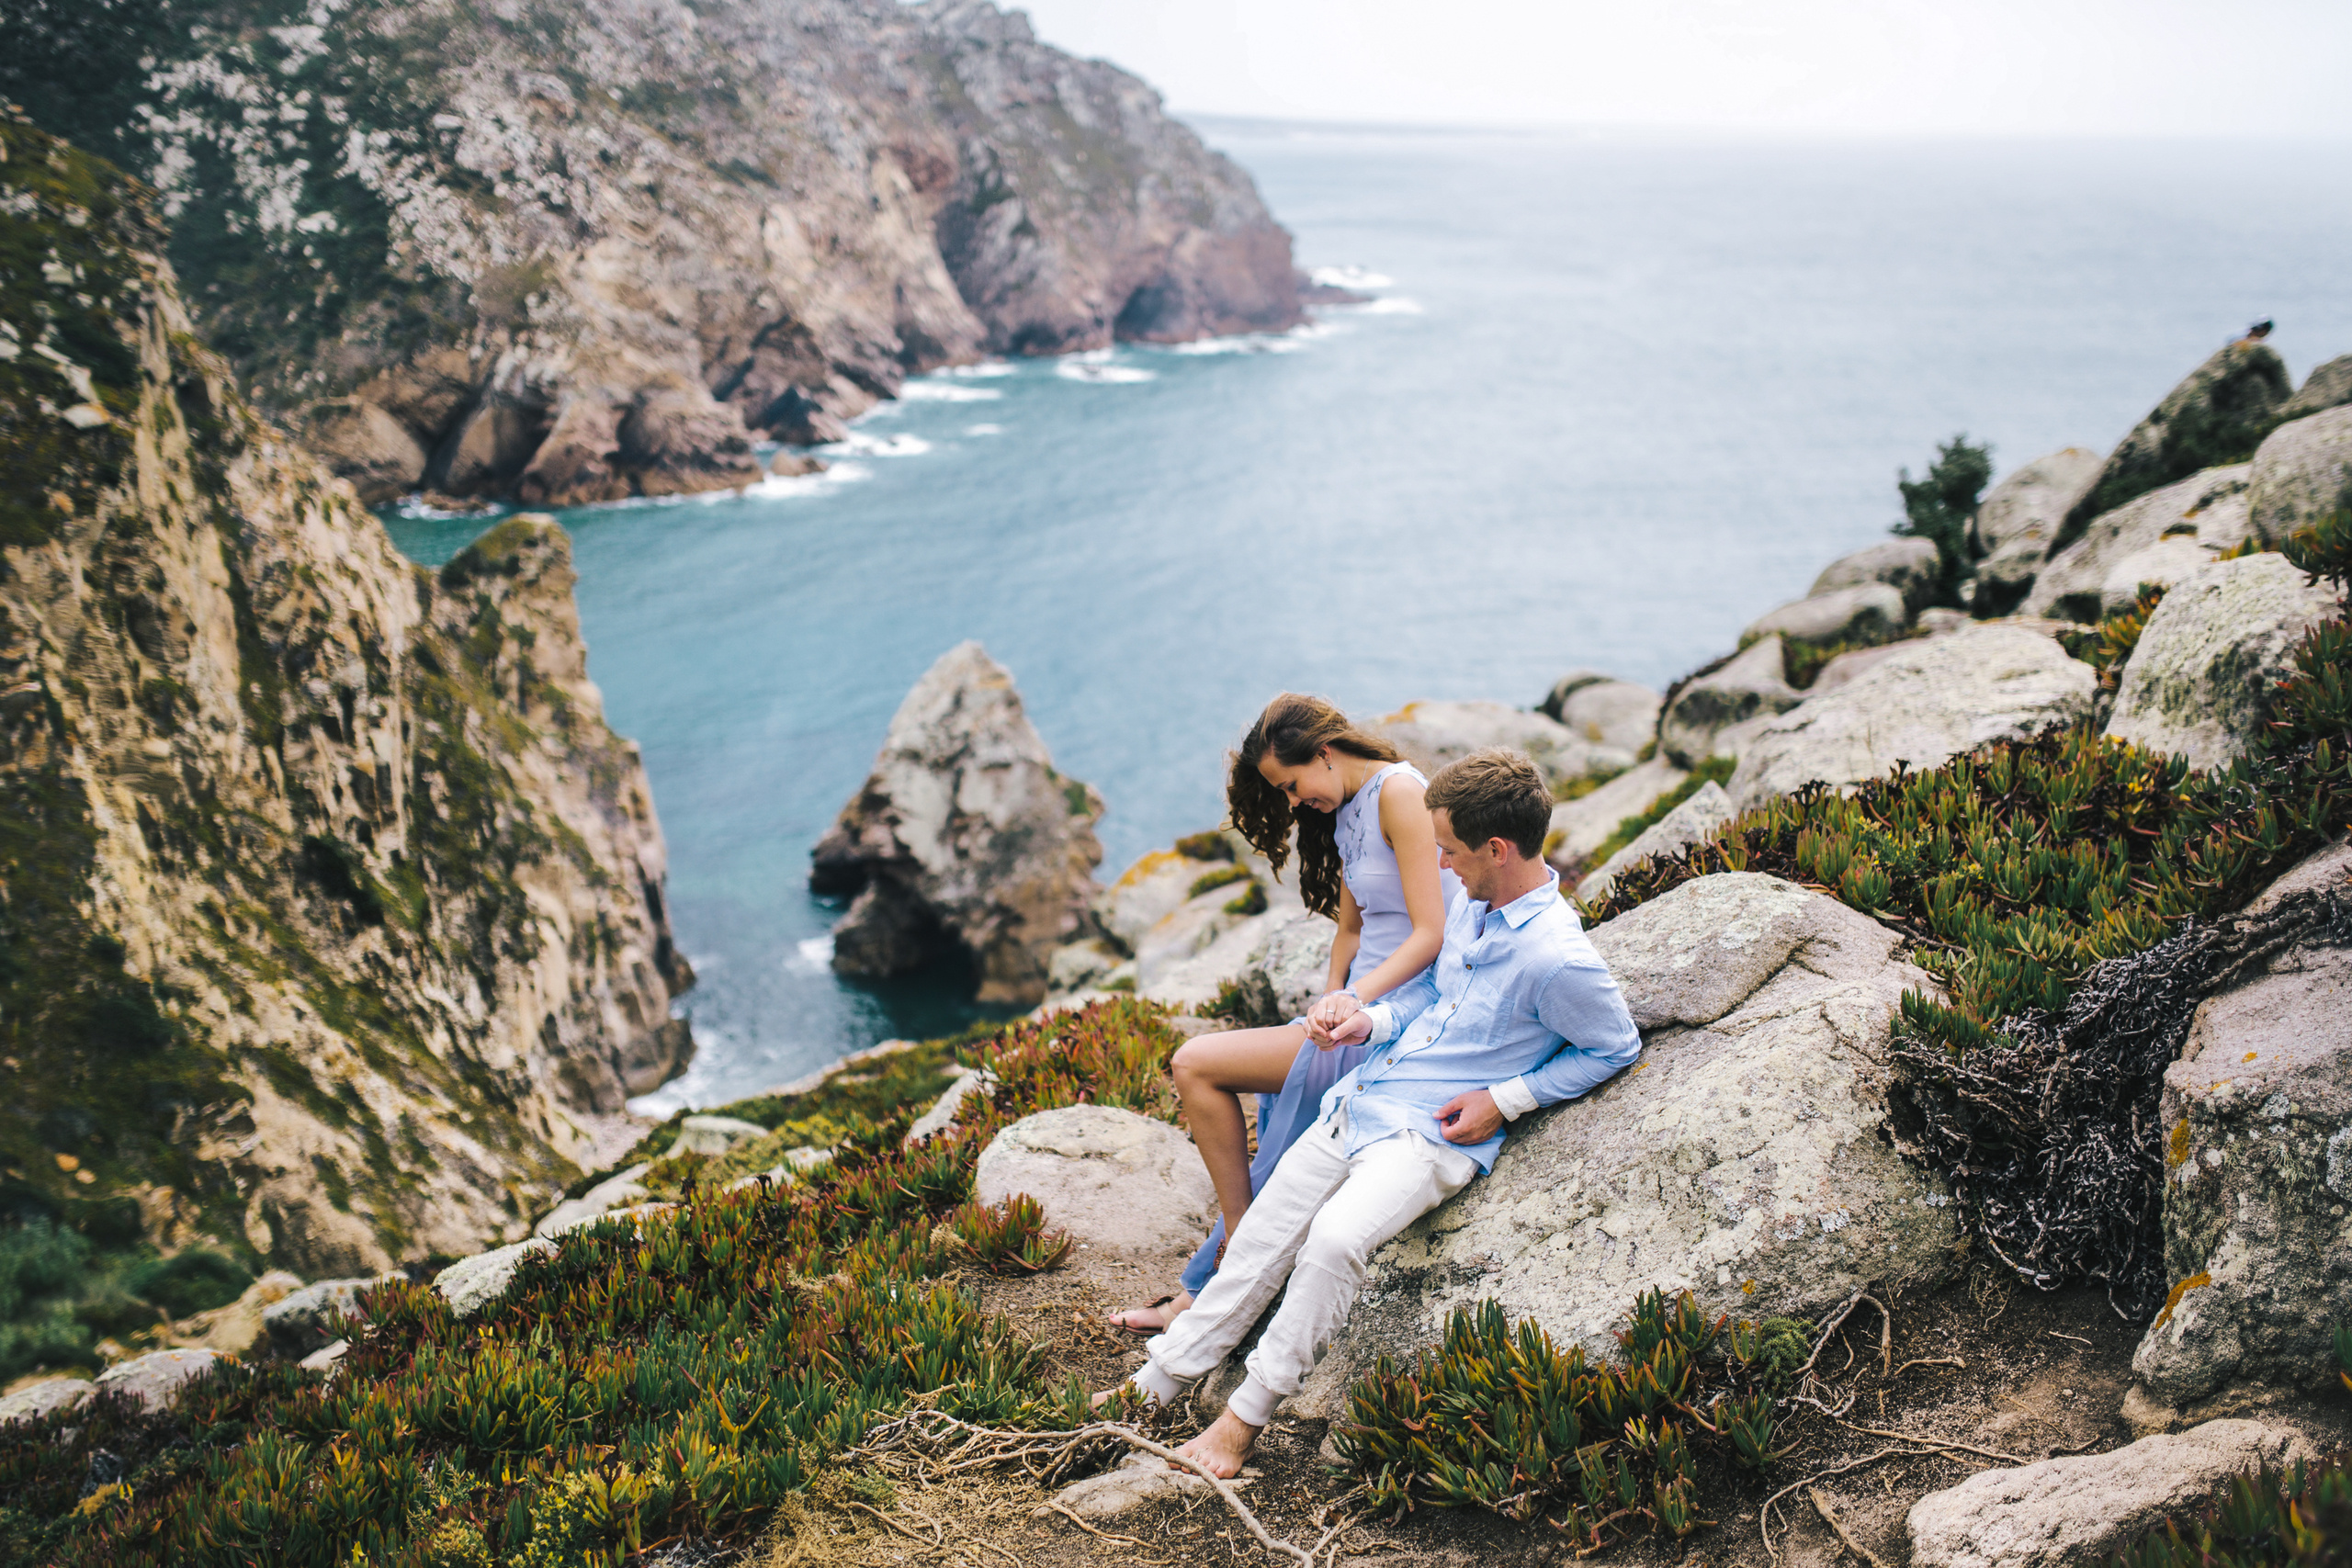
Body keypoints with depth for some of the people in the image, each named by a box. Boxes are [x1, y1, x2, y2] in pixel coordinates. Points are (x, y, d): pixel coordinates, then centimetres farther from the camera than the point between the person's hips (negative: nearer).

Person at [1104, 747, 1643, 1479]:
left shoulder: (1556, 958, -21)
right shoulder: (1471, 901, 4)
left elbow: (1616, 1048, -9)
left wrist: (1504, 1100, -13)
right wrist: (1377, 1020, 2)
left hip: (1438, 1132, -8)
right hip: (1365, 1097, 8)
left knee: (1335, 1237, -29)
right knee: (1262, 1234, 5)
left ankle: (1246, 1417, -15)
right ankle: (1157, 1381, 17)